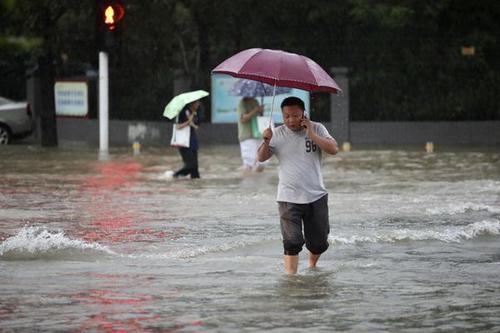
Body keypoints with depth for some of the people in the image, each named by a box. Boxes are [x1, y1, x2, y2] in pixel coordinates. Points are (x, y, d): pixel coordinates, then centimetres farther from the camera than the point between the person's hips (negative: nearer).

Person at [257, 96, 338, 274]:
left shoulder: (317, 129, 0)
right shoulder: (278, 134, 1)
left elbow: (333, 149, -12)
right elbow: (261, 158, -1)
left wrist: (311, 134, -18)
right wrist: (266, 142, -20)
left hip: (316, 196, 1)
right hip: (289, 198, -1)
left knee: (318, 242, 12)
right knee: (292, 242, -15)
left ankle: (312, 265, 41)